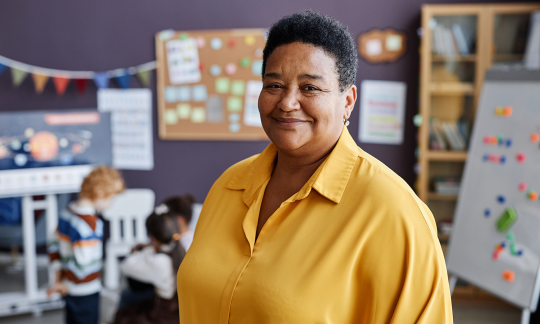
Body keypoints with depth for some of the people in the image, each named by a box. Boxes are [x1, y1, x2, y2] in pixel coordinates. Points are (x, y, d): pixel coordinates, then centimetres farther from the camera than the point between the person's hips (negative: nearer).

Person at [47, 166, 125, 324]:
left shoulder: (68, 212, 1)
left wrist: (59, 278, 10)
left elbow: (54, 246, 9)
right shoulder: (90, 223, -27)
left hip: (70, 288, 8)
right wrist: (65, 284, -13)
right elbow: (82, 263, -28)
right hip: (85, 290, -8)